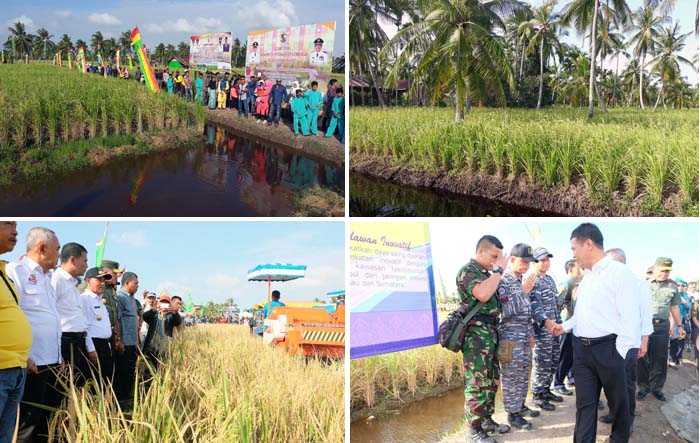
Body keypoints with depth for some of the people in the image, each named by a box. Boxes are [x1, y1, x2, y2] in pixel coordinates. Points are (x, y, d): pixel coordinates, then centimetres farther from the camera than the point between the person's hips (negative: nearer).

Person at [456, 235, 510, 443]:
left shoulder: (487, 274, 17)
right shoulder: (467, 271, -10)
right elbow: (482, 294, -28)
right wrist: (498, 270, -18)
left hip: (491, 334, 9)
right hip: (476, 335, -9)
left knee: (491, 382, 15)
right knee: (477, 384, -5)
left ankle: (486, 420, 26)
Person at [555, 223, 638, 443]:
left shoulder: (620, 272, -11)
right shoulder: (587, 276, 15)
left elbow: (630, 318, -15)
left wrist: (620, 353, -17)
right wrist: (565, 325, 29)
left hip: (608, 349, -7)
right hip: (582, 349, 7)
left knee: (618, 402, 10)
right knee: (584, 403, 8)